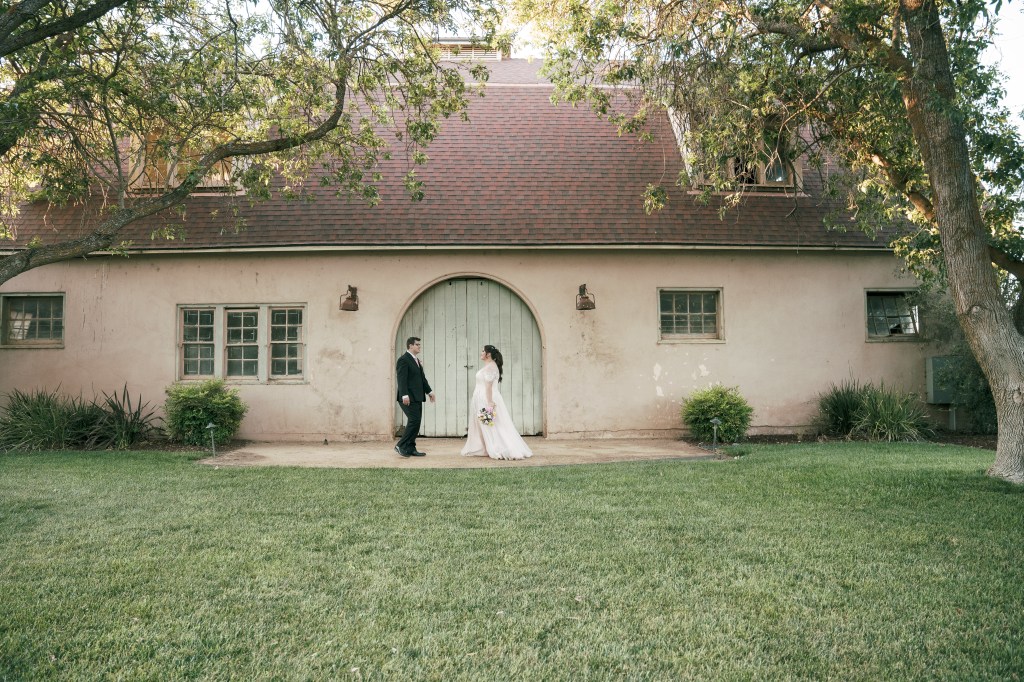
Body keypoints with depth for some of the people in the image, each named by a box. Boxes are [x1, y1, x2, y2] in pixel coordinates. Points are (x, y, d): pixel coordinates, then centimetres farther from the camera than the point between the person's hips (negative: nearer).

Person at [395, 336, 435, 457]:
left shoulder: (417, 360, 19)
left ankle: (410, 449, 13)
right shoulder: (403, 360, -10)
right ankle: (401, 446, -4)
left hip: (417, 397, 9)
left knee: (415, 422, 8)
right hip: (409, 398, -9)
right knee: (414, 421, -13)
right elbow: (402, 379, -18)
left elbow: (422, 378, 25)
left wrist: (429, 391, 19)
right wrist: (404, 395, -25)